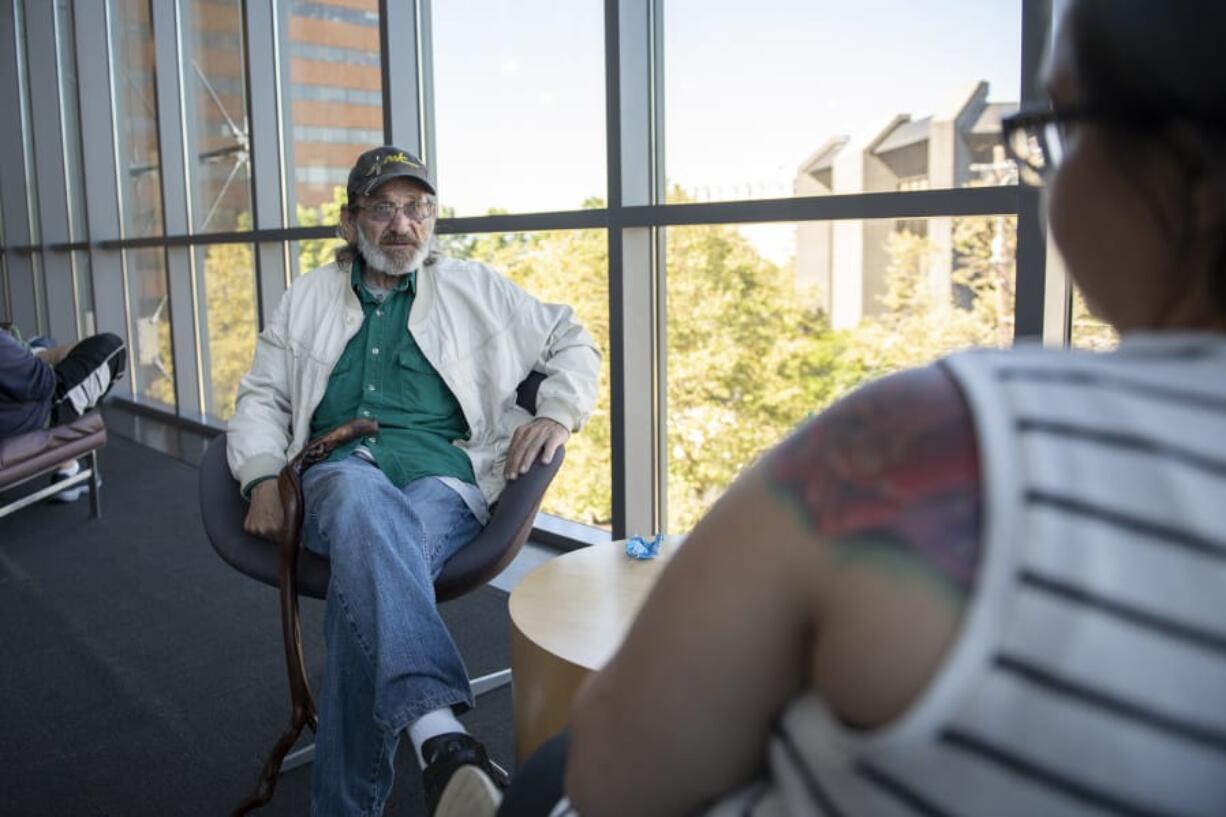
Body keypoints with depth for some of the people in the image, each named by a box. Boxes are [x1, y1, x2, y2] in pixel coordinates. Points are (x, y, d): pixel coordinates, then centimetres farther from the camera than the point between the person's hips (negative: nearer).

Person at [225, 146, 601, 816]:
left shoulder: (476, 290, 21)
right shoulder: (308, 299, 25)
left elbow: (575, 343, 23)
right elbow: (261, 398, 22)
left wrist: (556, 415, 3)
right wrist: (262, 478, 1)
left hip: (443, 478, 0)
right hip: (336, 476, 0)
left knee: (368, 563, -37)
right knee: (364, 499, -41)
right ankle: (436, 729, -58)